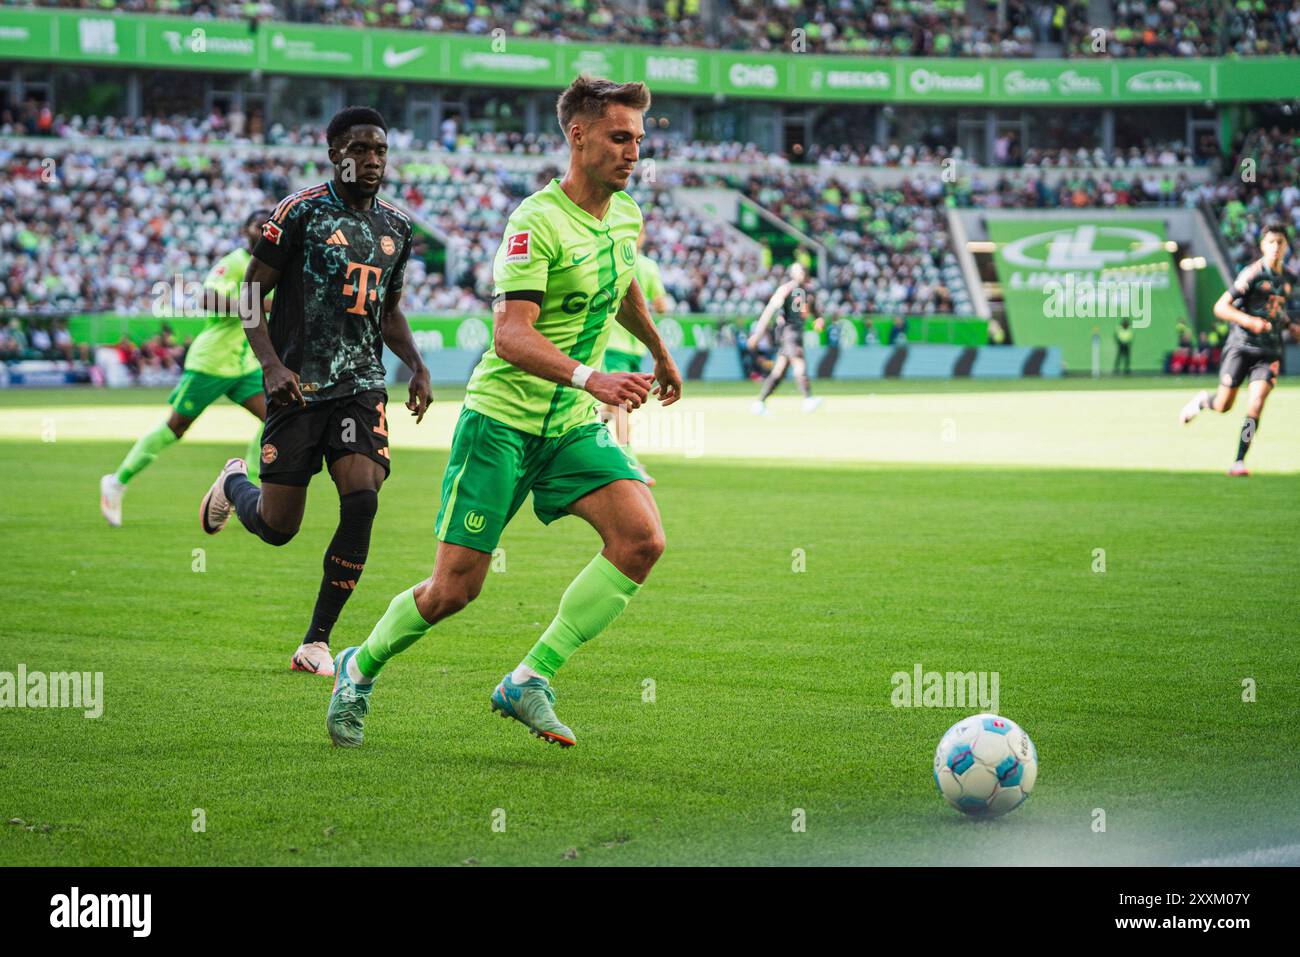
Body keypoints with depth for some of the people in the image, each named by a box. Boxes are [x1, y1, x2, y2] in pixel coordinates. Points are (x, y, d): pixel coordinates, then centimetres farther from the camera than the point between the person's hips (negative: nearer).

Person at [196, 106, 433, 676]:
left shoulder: (395, 226, 12)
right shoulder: (301, 212, -6)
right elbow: (251, 294, -4)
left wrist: (416, 365, 9)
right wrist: (271, 364, -18)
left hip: (362, 385, 4)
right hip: (299, 386, -4)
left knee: (362, 501, -16)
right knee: (277, 527, -1)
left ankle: (316, 642, -4)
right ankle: (234, 483, 38)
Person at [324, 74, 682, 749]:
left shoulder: (625, 216, 7)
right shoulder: (537, 221, -18)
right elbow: (510, 335, -28)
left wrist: (659, 352, 45)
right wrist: (589, 377, -41)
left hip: (573, 426, 7)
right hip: (501, 416, -6)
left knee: (642, 539, -17)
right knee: (454, 589, -4)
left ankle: (530, 680, -10)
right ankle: (360, 668, 25)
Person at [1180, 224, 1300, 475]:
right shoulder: (1253, 273, -12)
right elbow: (1220, 307, -15)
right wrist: (1249, 321, -28)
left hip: (1269, 351, 4)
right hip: (1241, 345, -4)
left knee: (1255, 406, -13)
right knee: (1223, 406, 0)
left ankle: (1239, 461, -7)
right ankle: (1202, 400, 37)